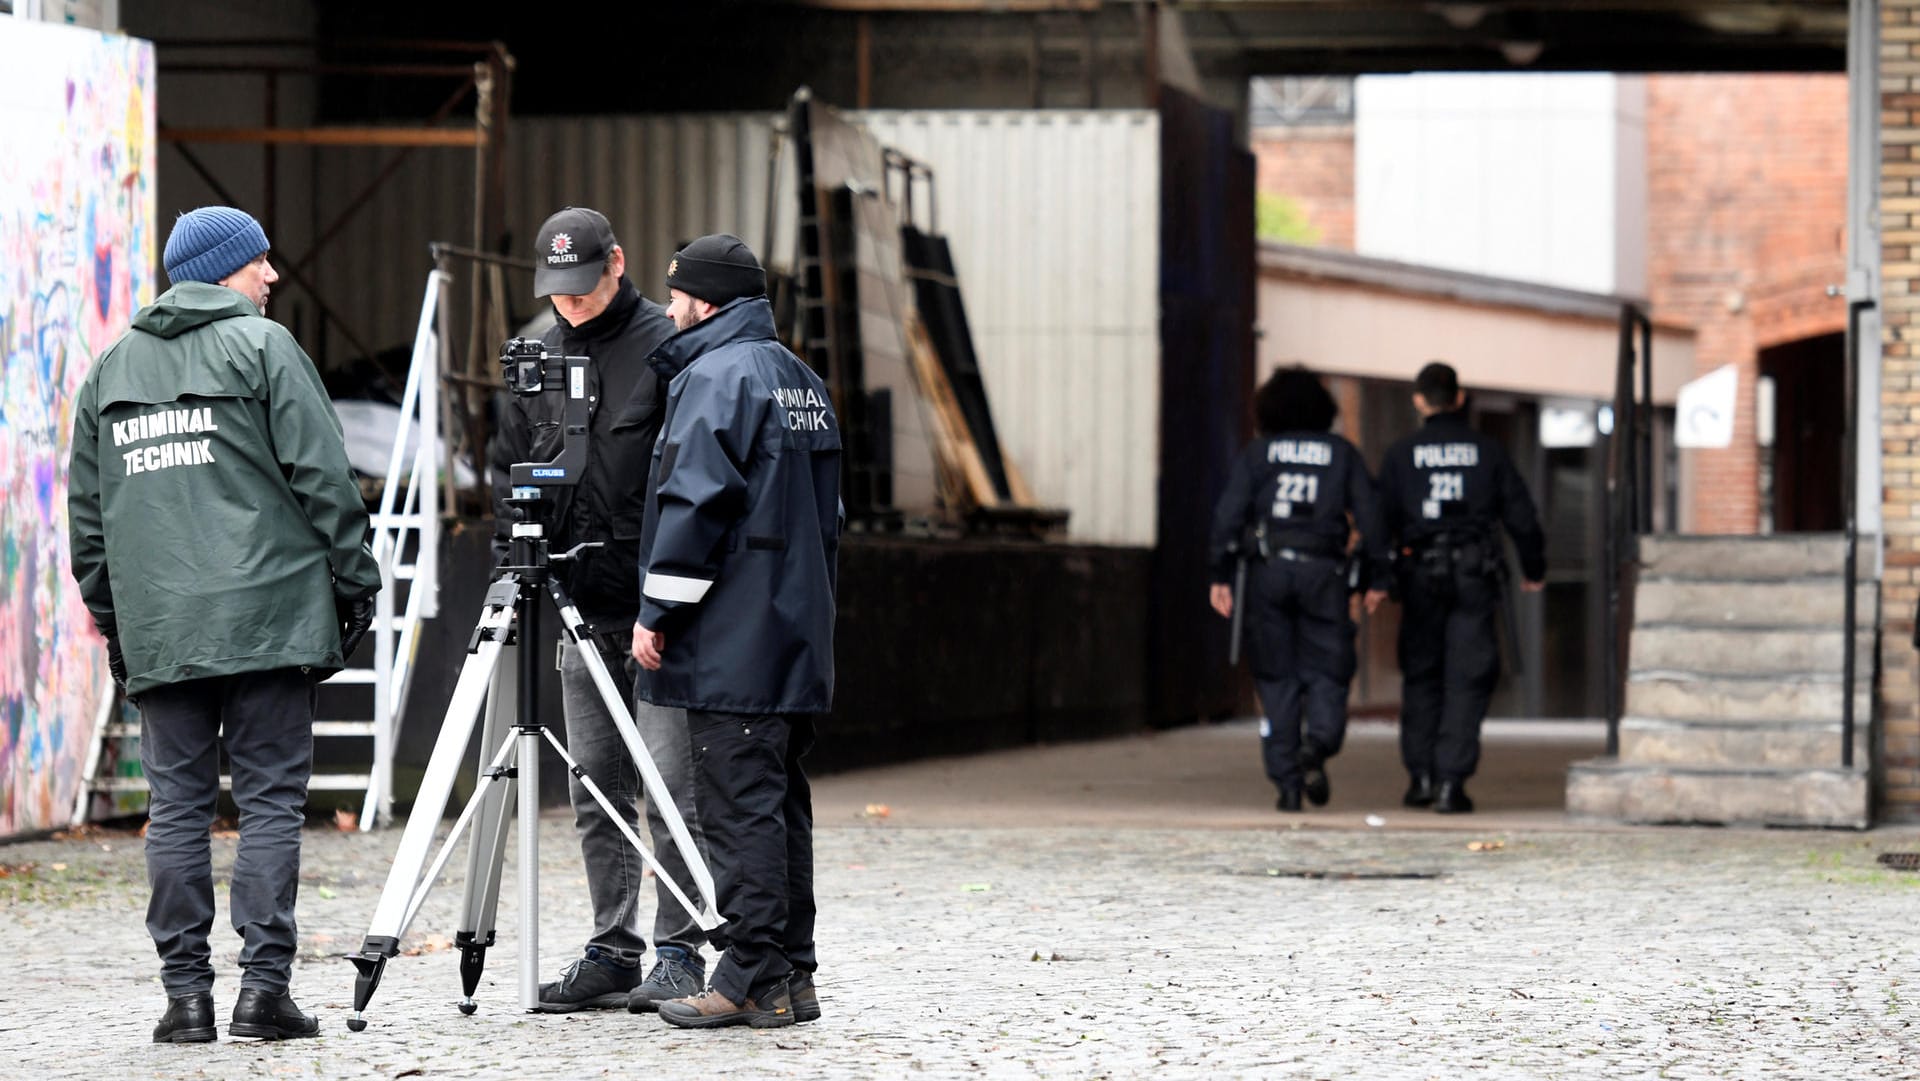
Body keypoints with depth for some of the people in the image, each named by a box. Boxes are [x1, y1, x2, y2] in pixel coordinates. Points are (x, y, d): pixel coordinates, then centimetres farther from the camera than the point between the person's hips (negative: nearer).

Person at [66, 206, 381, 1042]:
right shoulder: (262, 347, -1)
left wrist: (108, 612, 23)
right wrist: (354, 582, 1)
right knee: (271, 798, -2)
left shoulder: (109, 369, 15)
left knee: (176, 806, 5)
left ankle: (186, 991, 2)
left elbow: (86, 508, 17)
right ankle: (264, 986, -6)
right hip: (268, 620, -4)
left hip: (157, 633, 4)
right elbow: (322, 476, -5)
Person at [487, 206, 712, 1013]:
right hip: (579, 610, 6)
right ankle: (611, 953, 13)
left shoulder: (664, 348, -6)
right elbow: (509, 471, 20)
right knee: (595, 791, 8)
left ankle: (679, 952, -1)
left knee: (668, 787, -7)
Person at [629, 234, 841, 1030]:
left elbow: (694, 502, -18)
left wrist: (656, 613, -12)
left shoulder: (715, 378, -11)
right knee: (778, 801, 12)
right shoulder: (803, 381, 17)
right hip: (796, 639, 9)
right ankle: (790, 976, 13)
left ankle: (751, 981, -9)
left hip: (730, 644, -9)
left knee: (739, 807, -8)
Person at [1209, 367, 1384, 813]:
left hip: (1267, 570, 0)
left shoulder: (1257, 453, 8)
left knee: (1275, 676, 5)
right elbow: (1369, 516, 3)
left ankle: (1287, 783, 1)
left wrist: (1220, 576, 0)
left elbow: (1229, 514, -2)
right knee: (1326, 669, 6)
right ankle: (1318, 743, -23)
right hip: (1323, 571, 0)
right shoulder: (1342, 453, 10)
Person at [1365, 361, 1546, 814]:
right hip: (1475, 575, 0)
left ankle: (1420, 774, 9)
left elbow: (1381, 519, -3)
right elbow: (1521, 516, 7)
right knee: (1466, 682, 0)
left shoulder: (1401, 455, 2)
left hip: (1421, 574, 0)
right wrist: (1534, 569, 21)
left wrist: (1374, 580, 2)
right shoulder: (1487, 452, 4)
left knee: (1421, 675, 13)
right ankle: (1451, 781, -8)